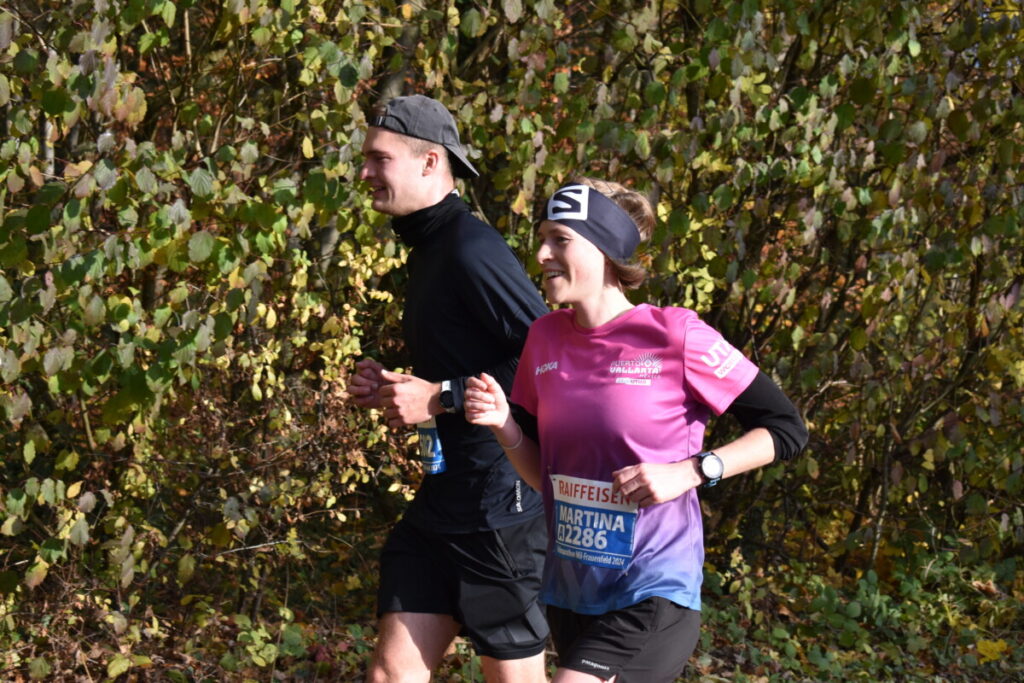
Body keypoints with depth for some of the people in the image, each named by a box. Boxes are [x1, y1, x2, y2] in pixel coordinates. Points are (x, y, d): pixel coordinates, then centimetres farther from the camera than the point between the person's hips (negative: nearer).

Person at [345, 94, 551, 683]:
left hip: (502, 502, -10)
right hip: (441, 501, 10)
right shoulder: (428, 249, 15)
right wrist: (394, 391, 9)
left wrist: (443, 397, -20)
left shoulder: (472, 249, -16)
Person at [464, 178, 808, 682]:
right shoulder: (545, 338, 3)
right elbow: (542, 474, 10)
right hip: (569, 592, 6)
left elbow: (786, 429, -8)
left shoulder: (674, 336, -13)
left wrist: (687, 472, -18)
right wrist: (504, 425, -9)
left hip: (652, 595, -6)